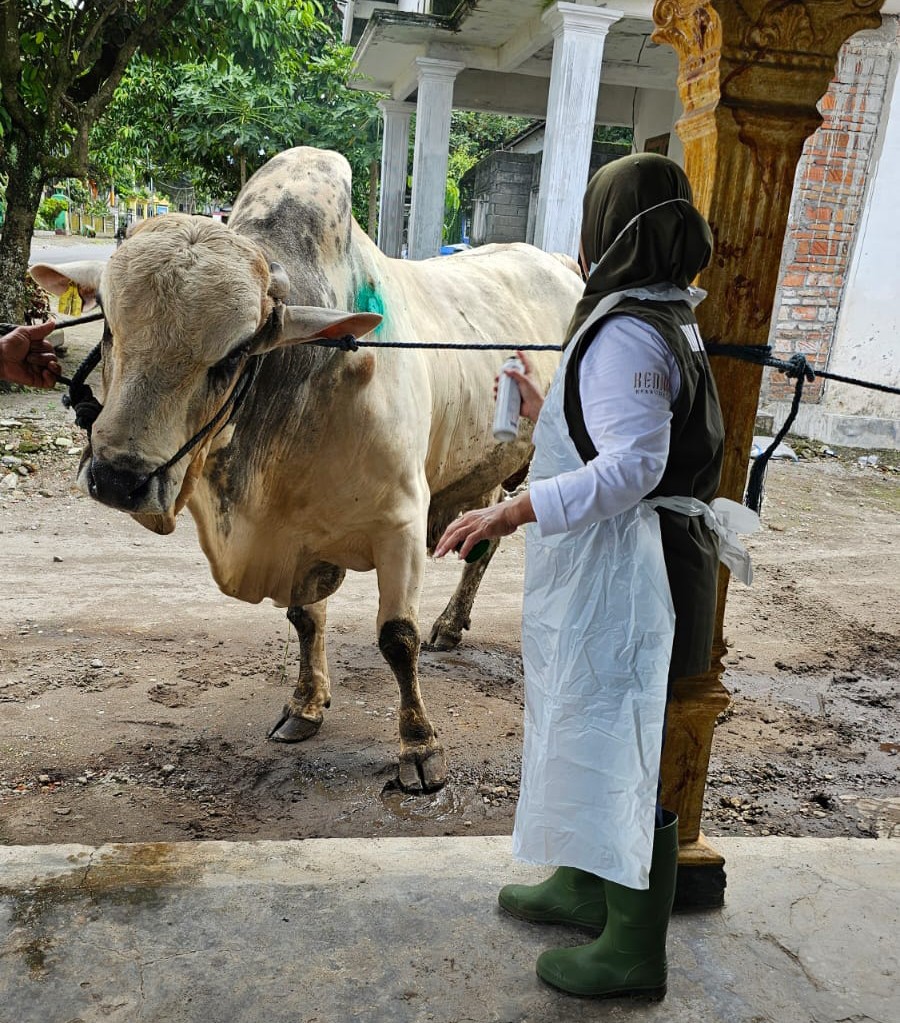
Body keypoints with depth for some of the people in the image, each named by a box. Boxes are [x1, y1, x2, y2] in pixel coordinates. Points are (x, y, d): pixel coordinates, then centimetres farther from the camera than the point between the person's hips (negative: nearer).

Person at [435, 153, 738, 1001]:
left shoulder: (624, 334, -19)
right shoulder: (659, 322, 13)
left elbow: (632, 465, -29)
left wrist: (515, 511, -34)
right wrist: (546, 413, 25)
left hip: (617, 571, -11)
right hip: (601, 568, 11)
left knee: (615, 745, 2)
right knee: (588, 728, 22)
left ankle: (633, 949, 21)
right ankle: (584, 887, 41)